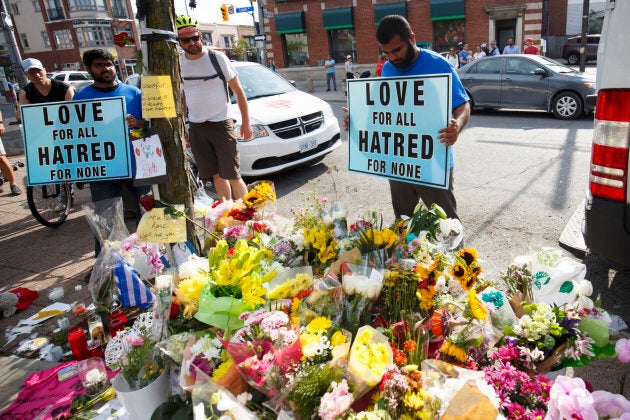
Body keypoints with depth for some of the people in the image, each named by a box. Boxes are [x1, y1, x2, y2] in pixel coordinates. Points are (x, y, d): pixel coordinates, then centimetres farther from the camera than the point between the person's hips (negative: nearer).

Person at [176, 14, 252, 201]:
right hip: (195, 128, 4)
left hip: (221, 124, -4)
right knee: (217, 175, 11)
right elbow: (182, 97, 16)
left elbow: (238, 91, -2)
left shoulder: (217, 58, -5)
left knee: (233, 176, -5)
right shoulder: (178, 63, 6)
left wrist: (246, 122, -6)